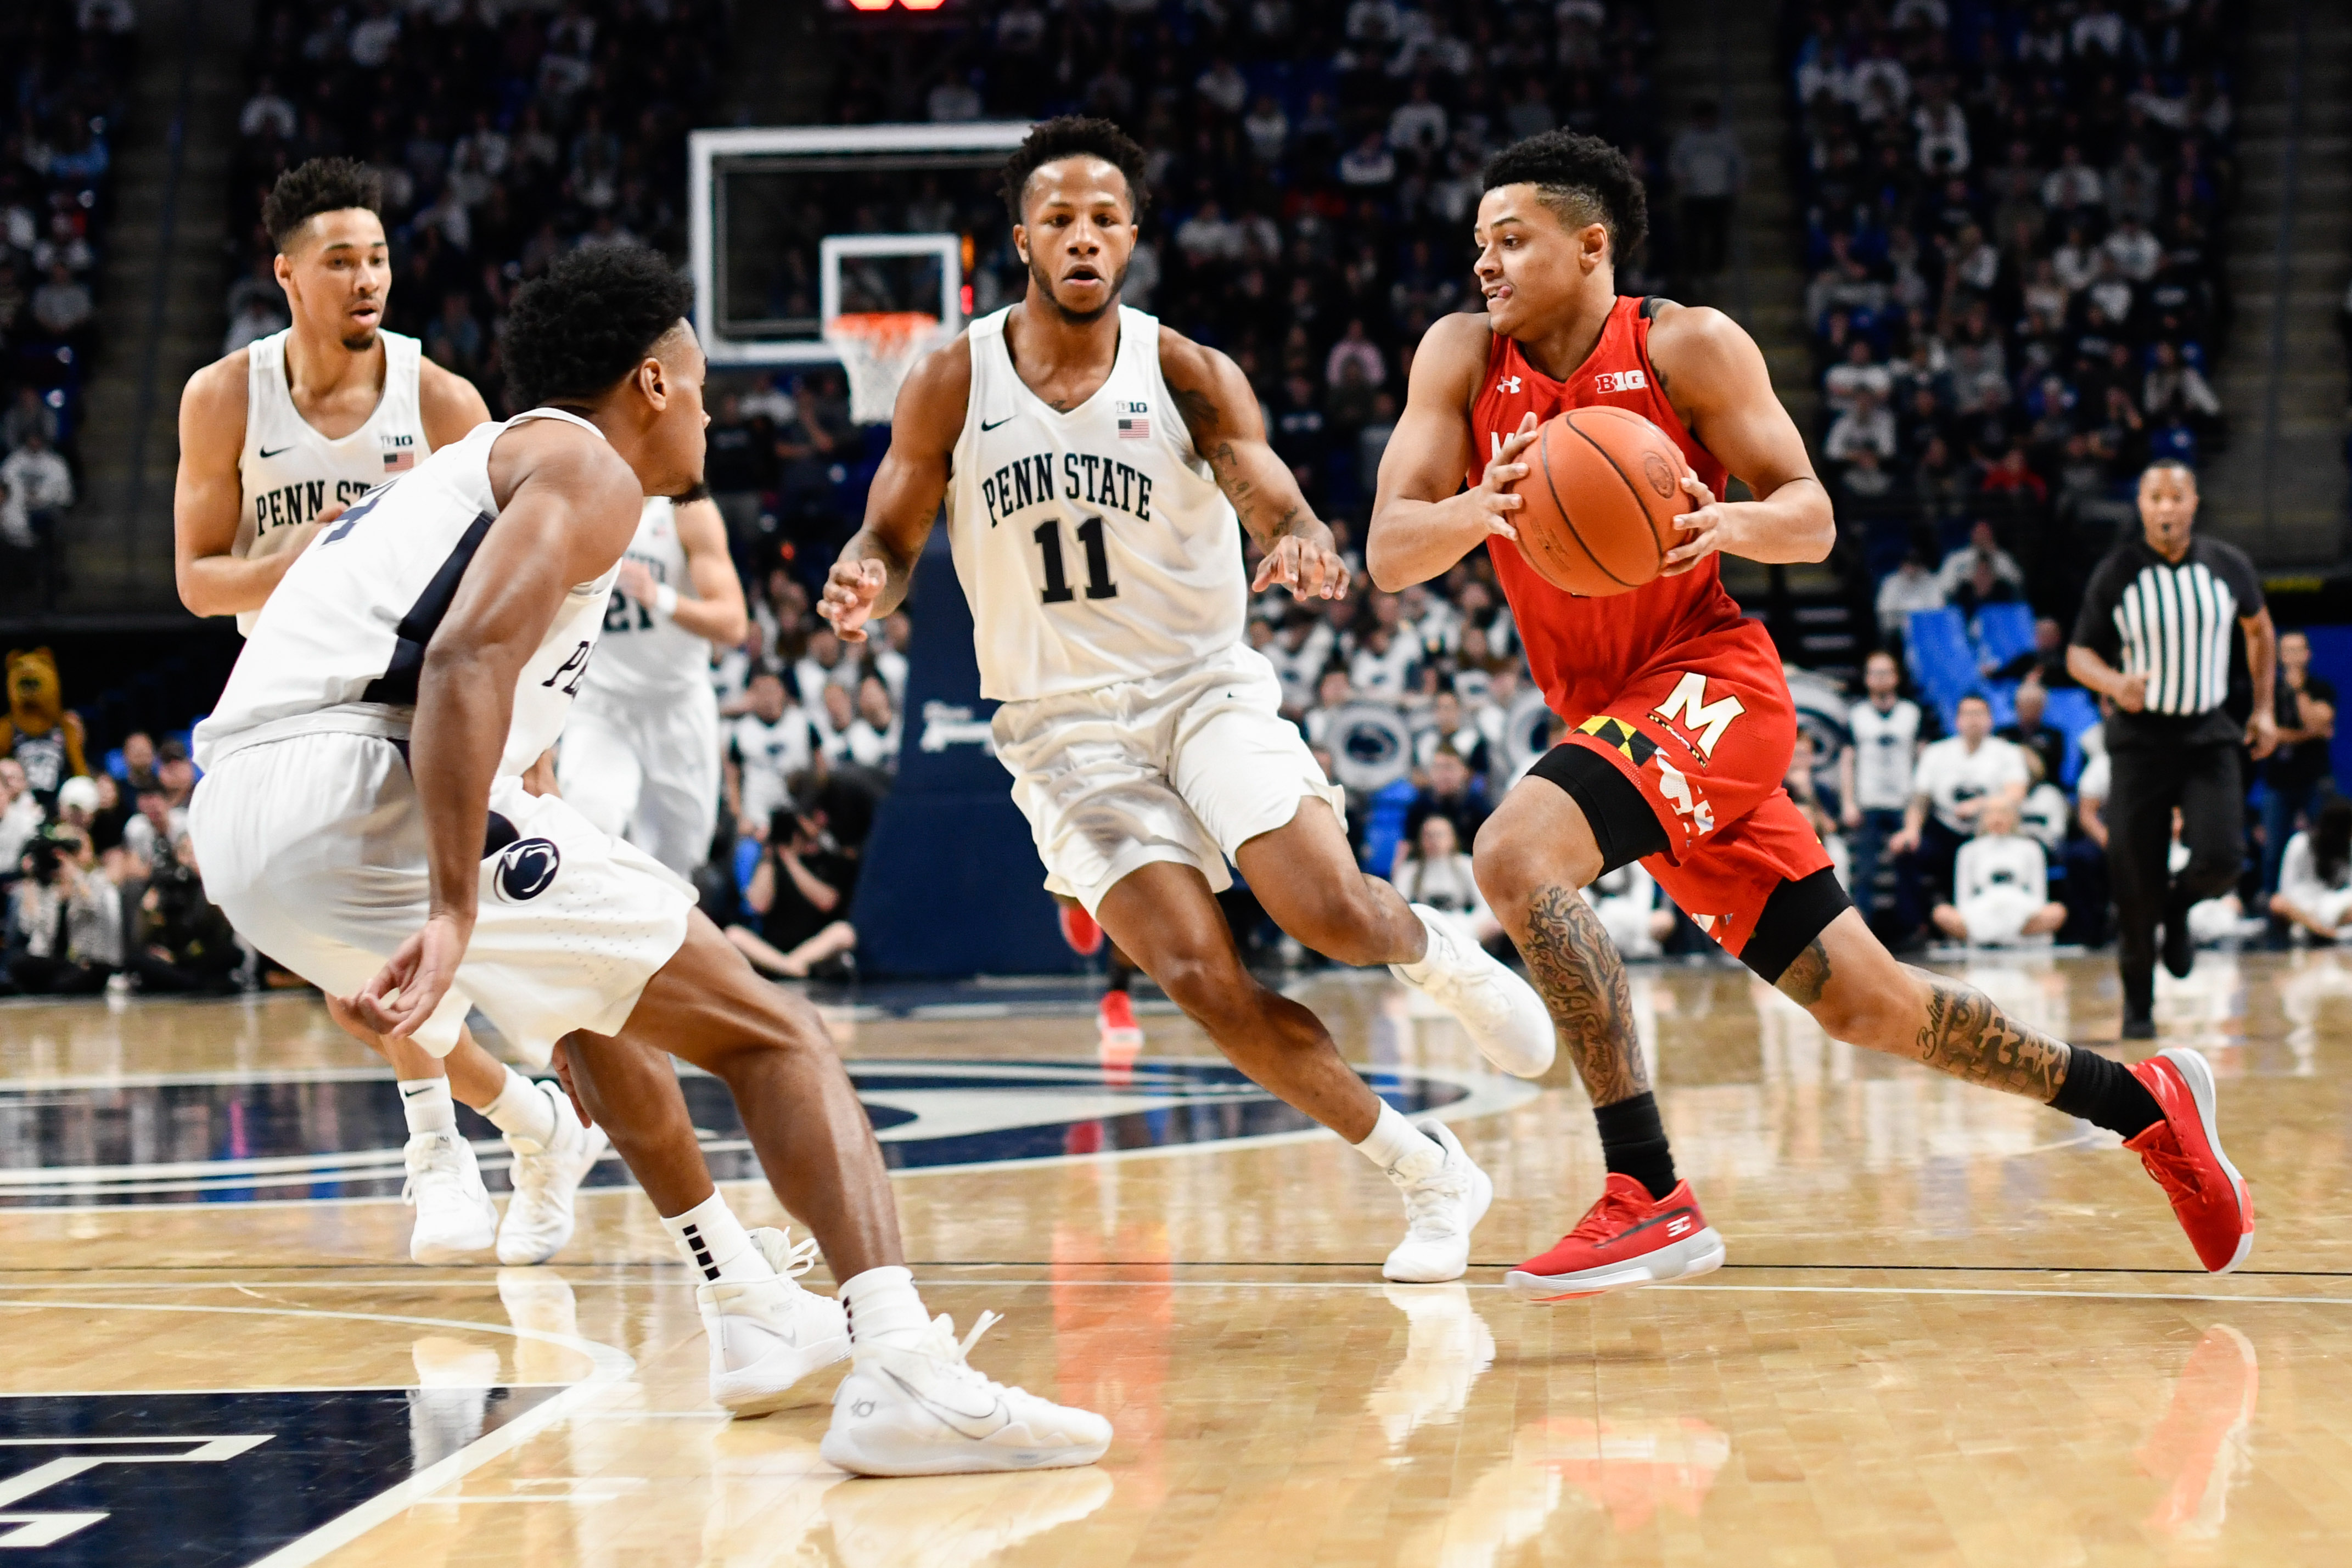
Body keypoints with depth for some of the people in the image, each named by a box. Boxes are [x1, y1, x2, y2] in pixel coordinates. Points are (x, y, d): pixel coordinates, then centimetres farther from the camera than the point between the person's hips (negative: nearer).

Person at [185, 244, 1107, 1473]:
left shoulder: (475, 466, 33)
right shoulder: (588, 468, 4)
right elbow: (469, 657, -16)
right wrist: (455, 913, -25)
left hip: (238, 821, 9)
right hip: (363, 786, -9)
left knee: (589, 994, 35)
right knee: (774, 1035, -4)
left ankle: (758, 1318, 37)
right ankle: (905, 1373, -23)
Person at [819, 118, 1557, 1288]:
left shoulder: (1188, 377, -4)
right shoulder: (952, 385, -1)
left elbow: (1273, 497, -14)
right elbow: (890, 539, 5)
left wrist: (1303, 543, -39)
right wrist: (865, 583, -20)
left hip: (1204, 685, 0)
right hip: (1062, 722, 0)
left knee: (1329, 912, -22)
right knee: (1200, 979, -16)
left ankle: (1431, 951, 18)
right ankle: (1426, 1173, -1)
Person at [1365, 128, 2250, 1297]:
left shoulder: (1685, 346, -7)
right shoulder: (1464, 359, 2)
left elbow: (1813, 521, -5)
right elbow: (1388, 553, -8)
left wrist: (1729, 522, -28)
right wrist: (1480, 511, -29)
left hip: (1710, 678, -6)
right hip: (1604, 712, 6)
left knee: (1515, 851, -30)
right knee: (1861, 1005, 9)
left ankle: (1650, 1199, -28)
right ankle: (2141, 1103, 25)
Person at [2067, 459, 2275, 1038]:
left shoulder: (2228, 566, -2)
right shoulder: (2117, 573, -7)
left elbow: (2259, 629, 17)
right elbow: (2079, 653, -3)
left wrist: (2265, 709, 15)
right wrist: (2114, 683, -24)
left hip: (2209, 735, 1)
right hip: (2141, 737, -1)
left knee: (2221, 860, -18)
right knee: (2136, 883, -3)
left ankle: (2178, 906, 19)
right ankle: (2138, 1002, 16)